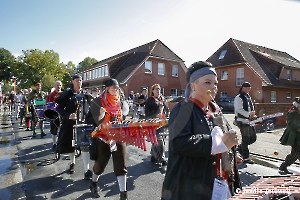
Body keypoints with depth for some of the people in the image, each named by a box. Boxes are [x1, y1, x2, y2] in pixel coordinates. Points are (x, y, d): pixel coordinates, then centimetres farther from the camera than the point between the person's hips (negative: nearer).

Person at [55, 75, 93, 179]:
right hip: (70, 124, -1)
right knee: (70, 144, 13)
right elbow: (59, 108, -7)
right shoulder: (67, 94, -3)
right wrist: (68, 115, -22)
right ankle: (72, 163, 39)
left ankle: (87, 170, -4)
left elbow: (88, 109, 12)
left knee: (85, 145, -6)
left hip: (83, 123, 1)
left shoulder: (85, 95, 6)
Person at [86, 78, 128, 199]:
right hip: (104, 138, -3)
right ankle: (94, 183, 40)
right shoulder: (99, 101, -7)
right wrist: (100, 116, -26)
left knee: (121, 165, 2)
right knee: (100, 163, 10)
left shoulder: (120, 102, 6)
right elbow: (89, 119, -9)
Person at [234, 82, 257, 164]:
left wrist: (253, 114, 4)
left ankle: (240, 147, 31)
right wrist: (249, 114, -21)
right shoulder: (239, 97, -12)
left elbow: (251, 107, 23)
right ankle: (246, 157, 11)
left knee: (253, 138, 12)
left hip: (249, 120, 9)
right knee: (246, 139, -1)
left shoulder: (248, 97, 15)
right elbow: (239, 110, -21)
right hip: (242, 121, -9)